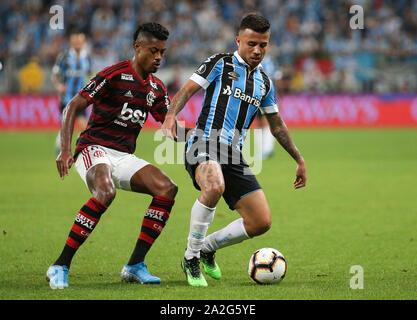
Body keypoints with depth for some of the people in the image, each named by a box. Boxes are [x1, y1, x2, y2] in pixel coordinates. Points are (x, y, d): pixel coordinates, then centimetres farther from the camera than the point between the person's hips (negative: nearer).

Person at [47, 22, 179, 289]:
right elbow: (72, 107, -10)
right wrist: (65, 150, -21)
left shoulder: (157, 89, 12)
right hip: (94, 149, -7)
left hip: (124, 157, 7)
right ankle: (60, 267, -31)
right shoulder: (114, 75, -9)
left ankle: (135, 266, -9)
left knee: (167, 189, -15)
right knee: (105, 191, -37)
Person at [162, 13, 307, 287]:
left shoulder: (264, 83, 19)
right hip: (204, 144, -6)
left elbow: (277, 125, 29)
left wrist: (299, 159, 28)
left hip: (234, 155, 6)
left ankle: (207, 247, 21)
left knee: (261, 222, -3)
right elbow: (186, 91, -6)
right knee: (214, 187, -39)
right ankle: (191, 257, -20)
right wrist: (171, 115, -26)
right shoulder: (220, 64, 3)